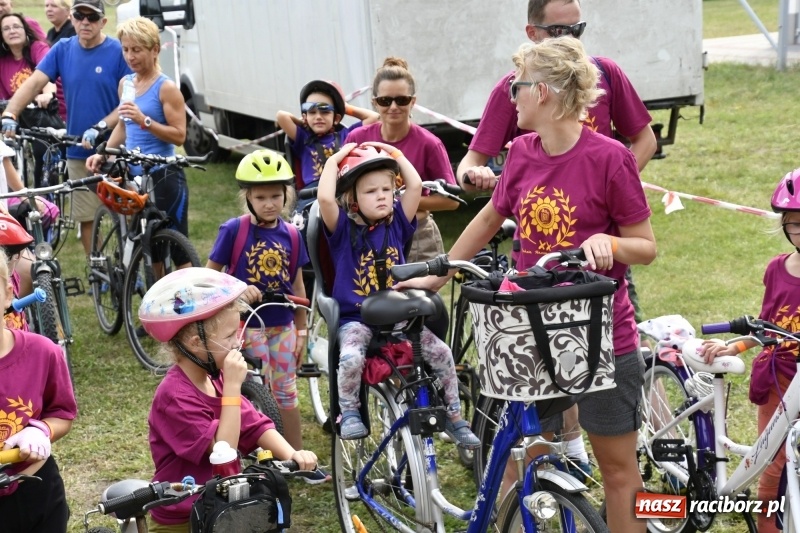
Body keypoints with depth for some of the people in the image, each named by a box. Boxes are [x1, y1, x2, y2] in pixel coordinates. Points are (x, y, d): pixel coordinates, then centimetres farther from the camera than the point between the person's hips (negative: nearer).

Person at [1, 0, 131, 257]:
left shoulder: (119, 52, -6)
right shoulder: (63, 50, 5)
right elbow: (33, 83, -4)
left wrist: (100, 128, -23)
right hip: (78, 152, 4)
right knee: (86, 219, 9)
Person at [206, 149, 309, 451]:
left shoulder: (291, 235, 1)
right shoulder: (233, 230, -10)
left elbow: (296, 285, 8)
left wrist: (302, 330, 10)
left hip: (283, 326, 4)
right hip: (247, 324, -3)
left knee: (287, 392, 10)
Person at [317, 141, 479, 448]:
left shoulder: (397, 223, 6)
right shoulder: (343, 228, -4)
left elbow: (415, 186, -4)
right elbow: (324, 197, -22)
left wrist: (394, 154, 5)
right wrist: (334, 160, -10)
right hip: (356, 319, -3)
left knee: (441, 352, -14)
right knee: (351, 358, -33)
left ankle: (454, 418, 4)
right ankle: (349, 412, -5)